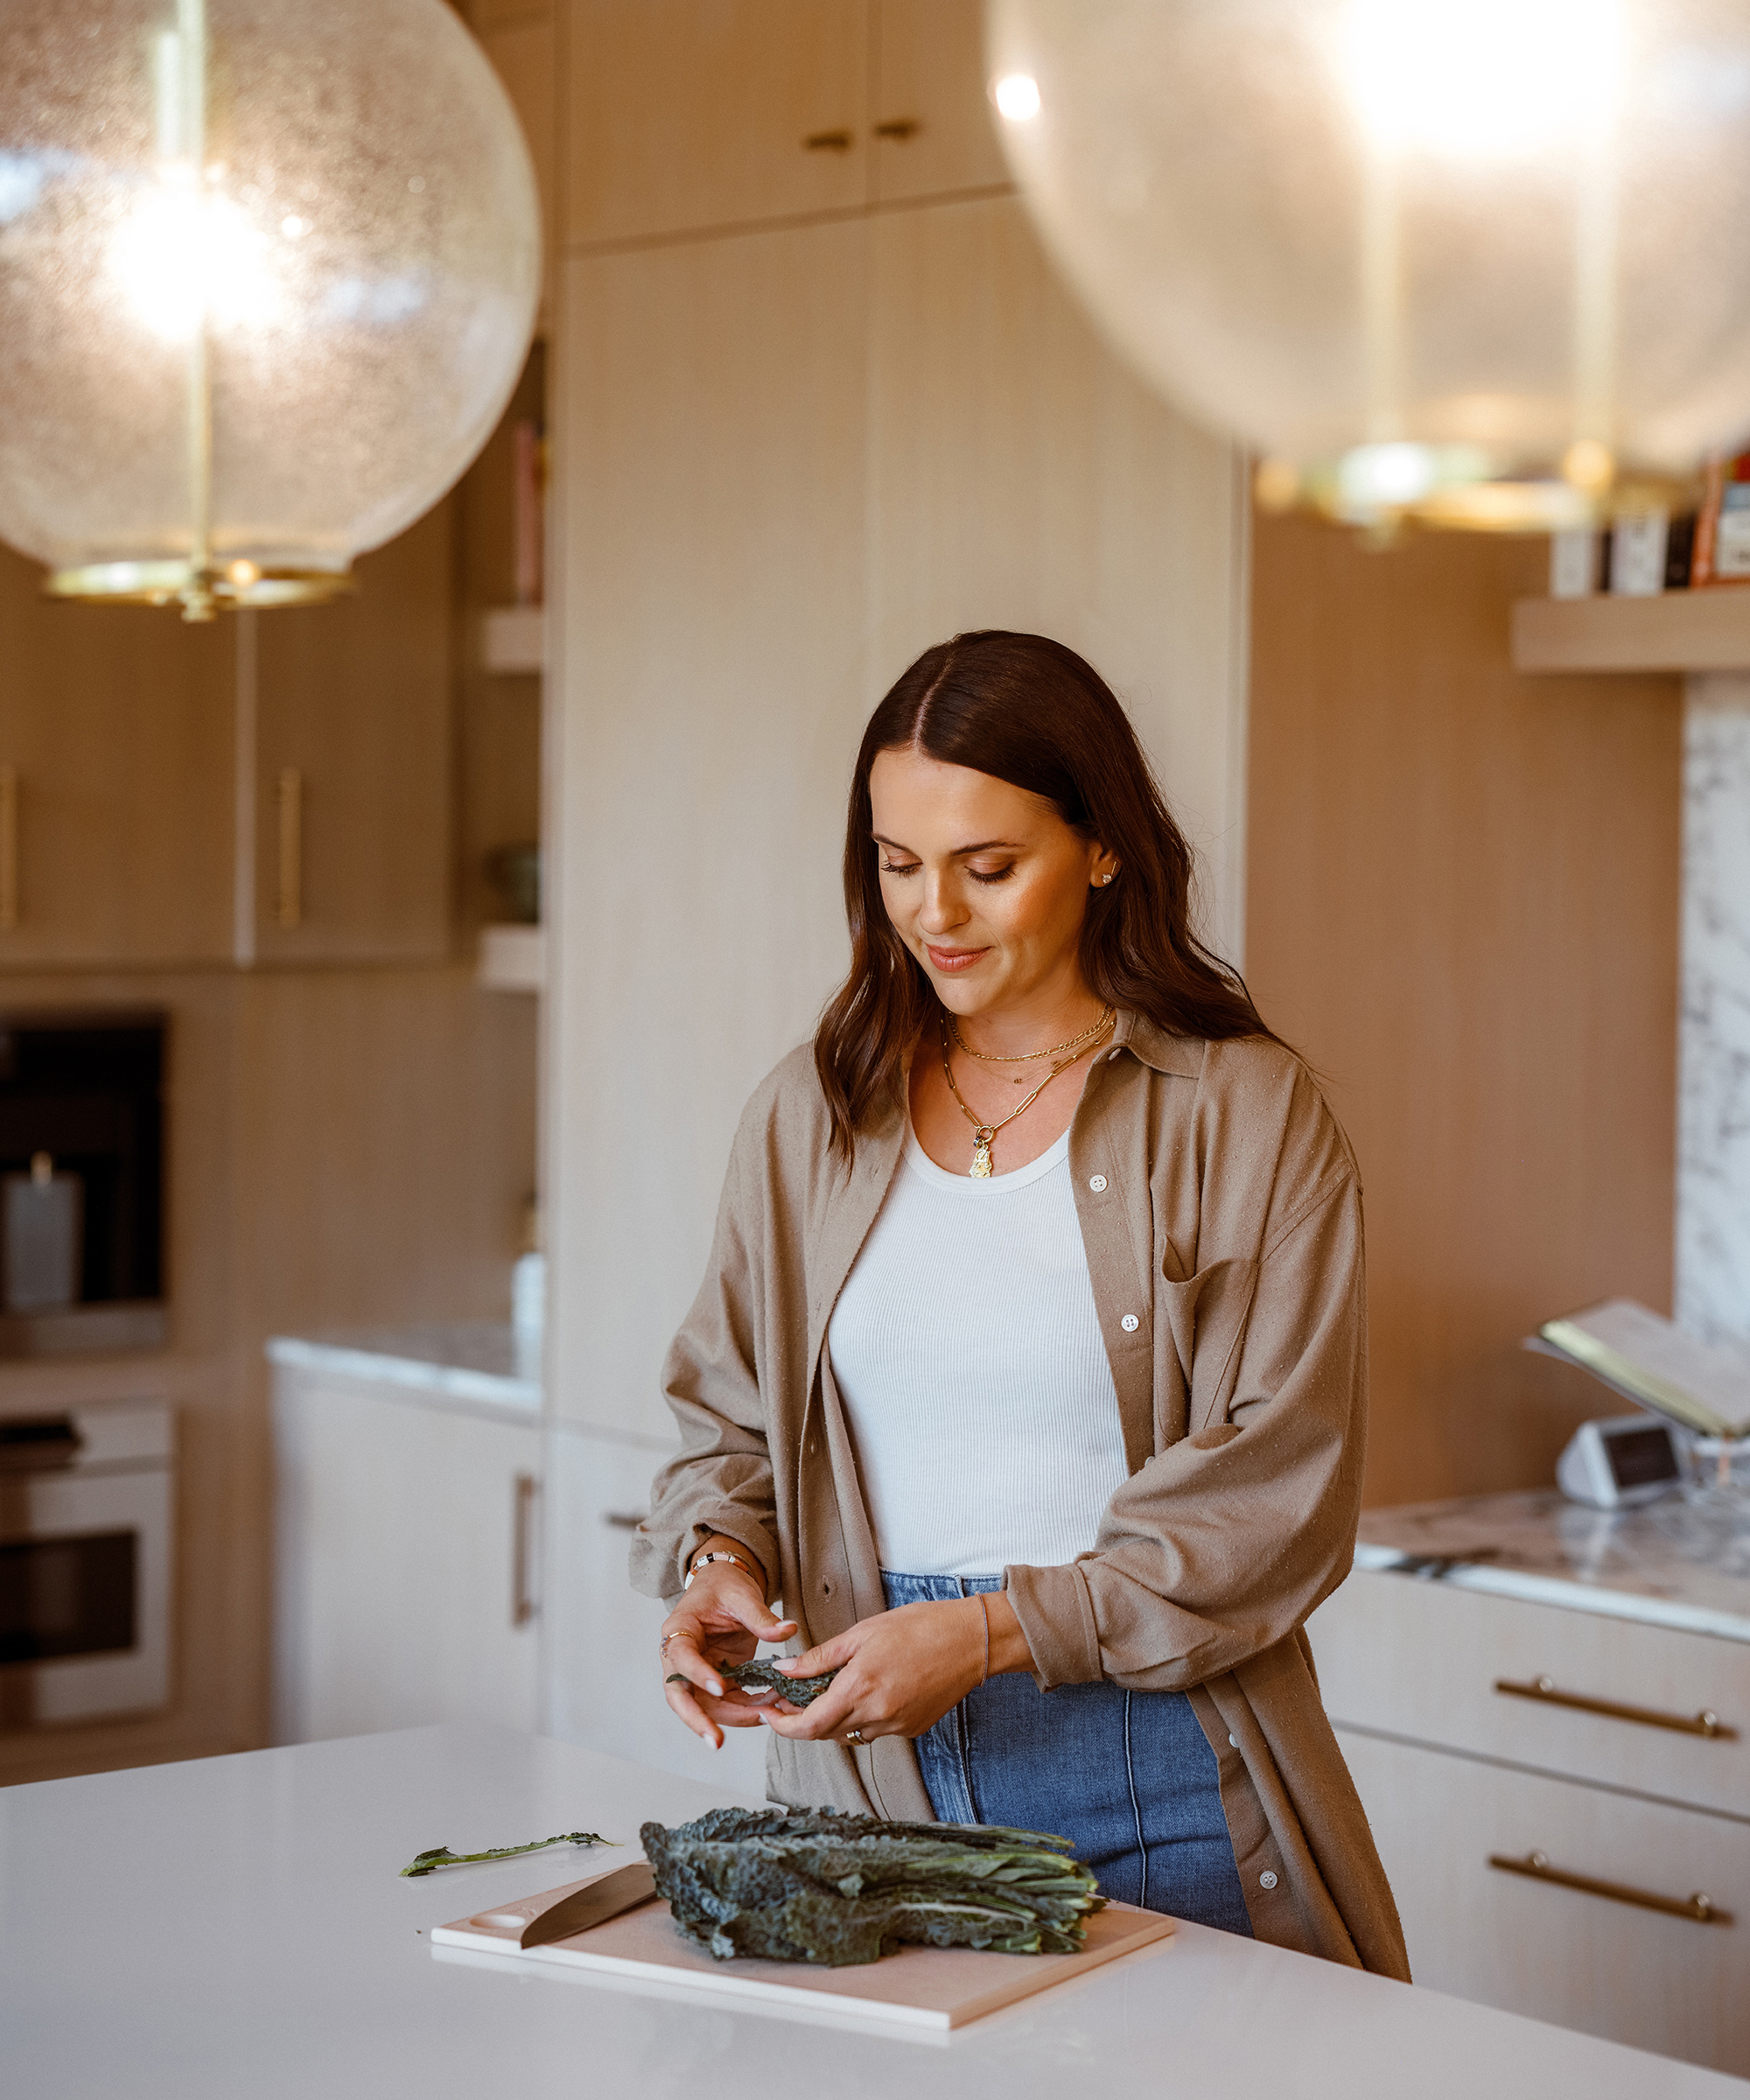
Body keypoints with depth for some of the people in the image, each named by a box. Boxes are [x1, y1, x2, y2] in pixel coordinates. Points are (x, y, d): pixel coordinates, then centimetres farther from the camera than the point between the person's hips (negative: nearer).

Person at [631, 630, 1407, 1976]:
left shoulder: (1249, 1118, -5)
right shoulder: (811, 1115, 9)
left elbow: (1276, 1498, -10)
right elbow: (728, 1421, 15)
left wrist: (993, 1628, -19)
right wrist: (718, 1557, -7)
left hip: (1154, 1789, -3)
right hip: (864, 1775, 3)